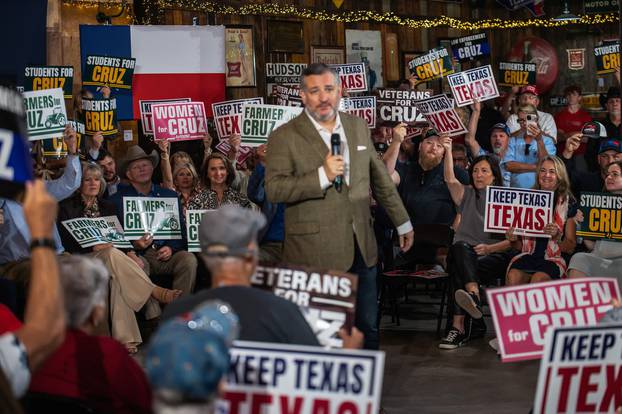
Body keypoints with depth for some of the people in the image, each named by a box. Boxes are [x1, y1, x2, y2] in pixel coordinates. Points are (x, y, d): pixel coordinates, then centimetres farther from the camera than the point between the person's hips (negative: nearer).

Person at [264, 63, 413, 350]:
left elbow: (380, 178, 20)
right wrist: (322, 176, -22)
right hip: (315, 253, -5)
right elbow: (273, 189, -14)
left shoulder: (358, 127, 11)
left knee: (368, 328, 14)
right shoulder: (285, 137, -5)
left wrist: (402, 223, 23)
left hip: (361, 247, 5)